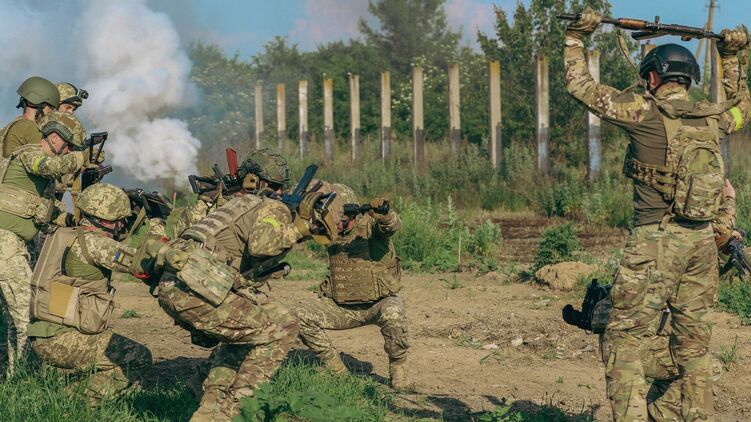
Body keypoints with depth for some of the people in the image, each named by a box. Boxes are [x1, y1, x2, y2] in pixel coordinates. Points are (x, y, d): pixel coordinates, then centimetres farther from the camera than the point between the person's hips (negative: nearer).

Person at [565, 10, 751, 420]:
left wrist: (575, 37, 15)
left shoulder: (645, 113, -8)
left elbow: (580, 85, 2)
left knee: (625, 337, 0)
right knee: (693, 340, 14)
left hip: (655, 240, -5)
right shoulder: (711, 118, 6)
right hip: (702, 242, 6)